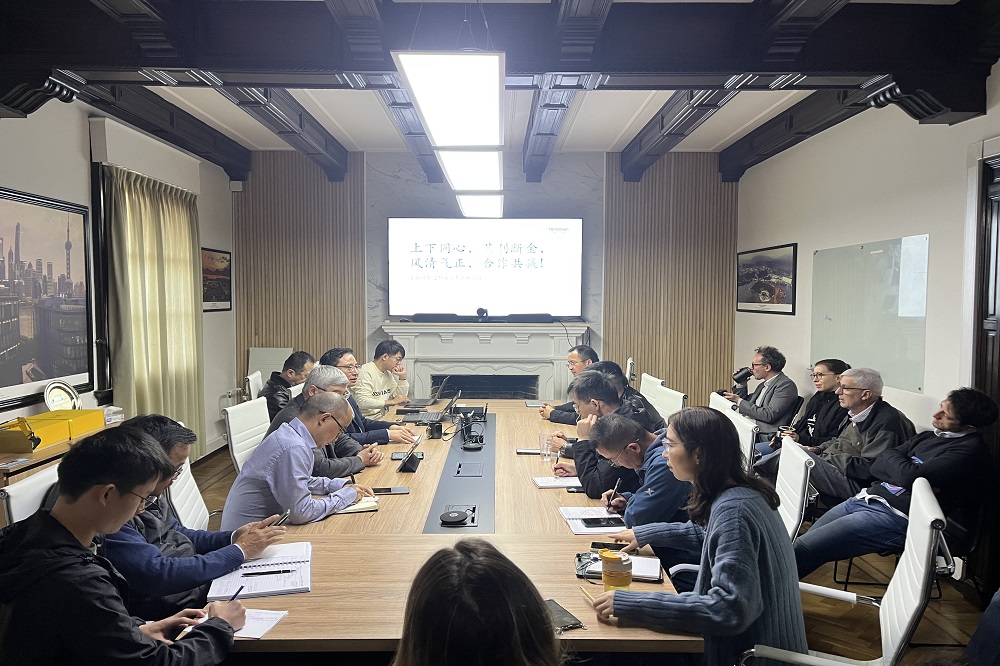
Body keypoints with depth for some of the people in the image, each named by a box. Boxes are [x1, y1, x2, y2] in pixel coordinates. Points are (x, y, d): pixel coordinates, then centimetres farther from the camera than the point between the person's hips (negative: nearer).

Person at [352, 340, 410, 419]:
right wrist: (392, 402, -22)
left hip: (383, 417, 8)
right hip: (368, 420, -8)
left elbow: (401, 397, 17)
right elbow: (361, 402, -25)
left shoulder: (387, 373, 12)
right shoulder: (365, 372, -14)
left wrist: (403, 377, 3)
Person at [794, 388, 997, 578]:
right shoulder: (928, 437, 17)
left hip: (895, 515, -8)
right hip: (867, 497, 8)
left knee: (800, 549, -19)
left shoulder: (971, 449, -8)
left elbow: (910, 476, -19)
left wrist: (890, 456, 2)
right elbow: (877, 467, 14)